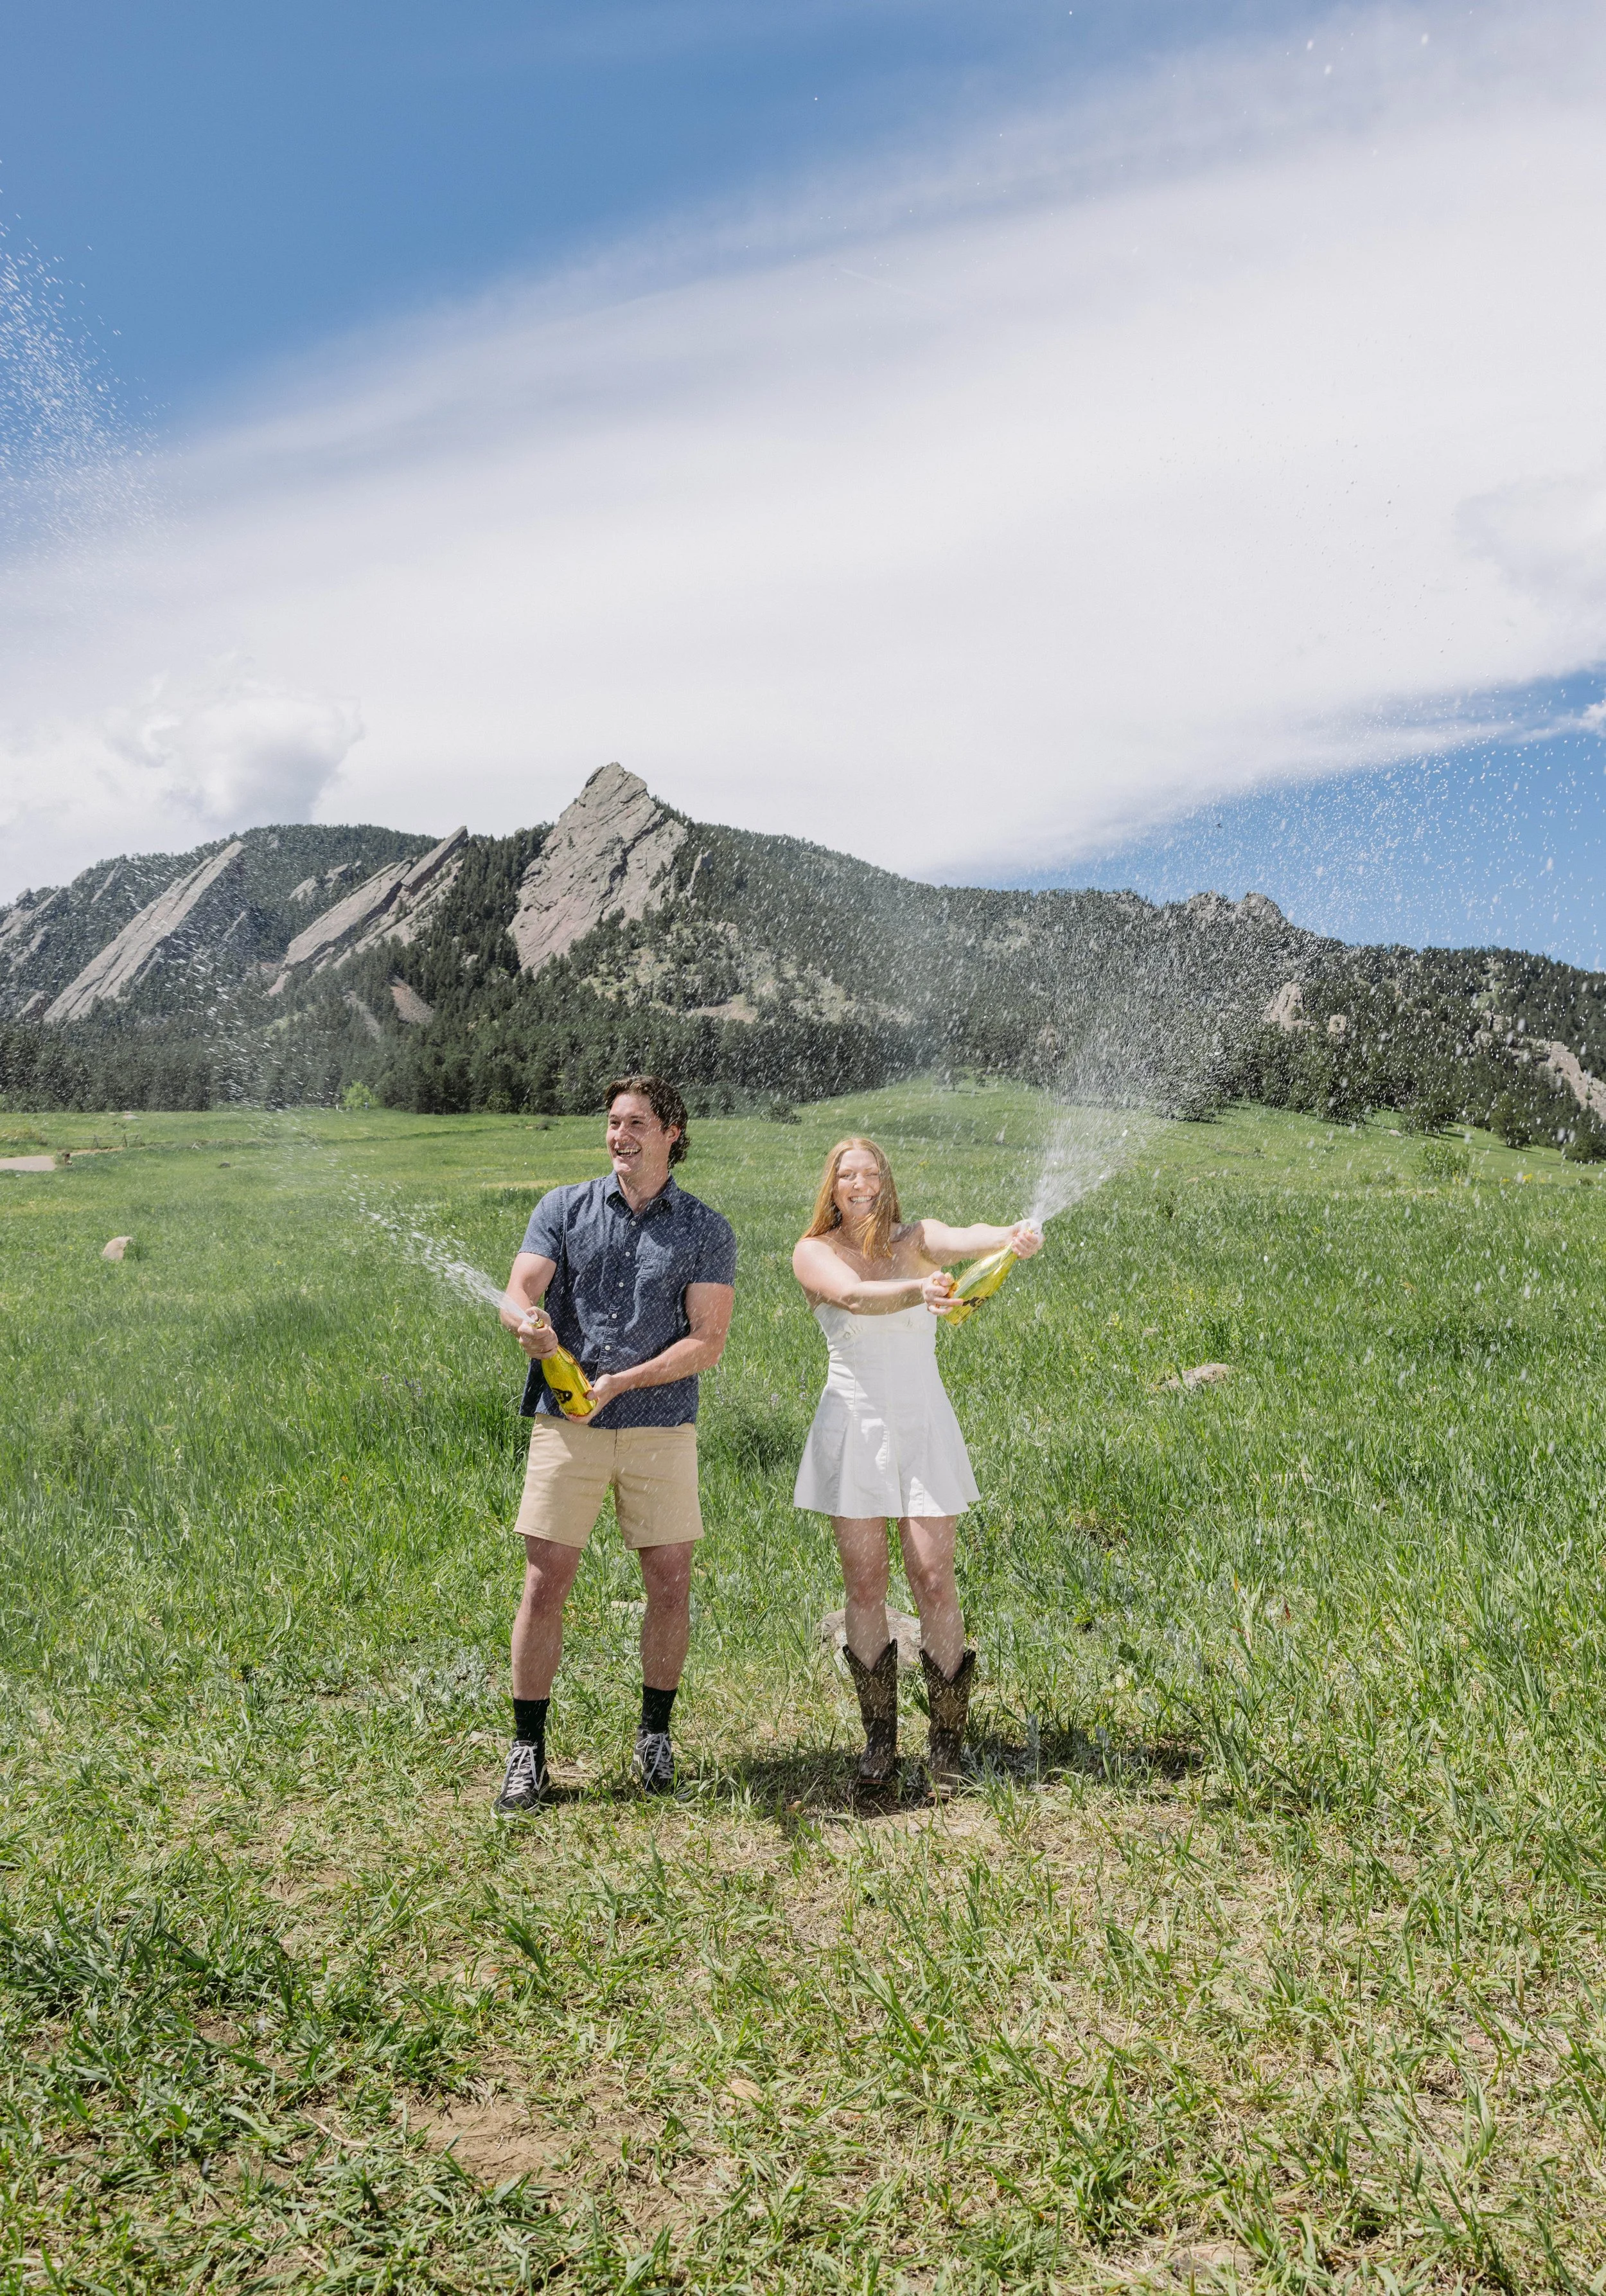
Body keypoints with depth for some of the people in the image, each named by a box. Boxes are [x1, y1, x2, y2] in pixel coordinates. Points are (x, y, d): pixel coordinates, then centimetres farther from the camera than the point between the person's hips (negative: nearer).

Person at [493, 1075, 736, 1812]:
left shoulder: (706, 1231, 3)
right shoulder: (564, 1209, 6)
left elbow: (708, 1341, -4)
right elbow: (517, 1294, -4)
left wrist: (622, 1382, -16)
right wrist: (529, 1323, -29)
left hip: (661, 1427, 0)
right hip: (565, 1425, 0)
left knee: (670, 1585, 3)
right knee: (545, 1586, 0)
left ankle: (655, 1732, 24)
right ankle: (528, 1748, 14)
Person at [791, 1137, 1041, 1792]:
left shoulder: (915, 1239, 2)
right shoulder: (815, 1253, -1)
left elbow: (960, 1241, -21)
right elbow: (855, 1296, -22)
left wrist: (1011, 1237, -45)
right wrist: (916, 1290, -43)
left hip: (923, 1424, 0)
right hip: (853, 1425, 0)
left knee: (934, 1581, -2)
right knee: (865, 1586, 6)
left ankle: (947, 1744, 9)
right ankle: (879, 1738, 20)